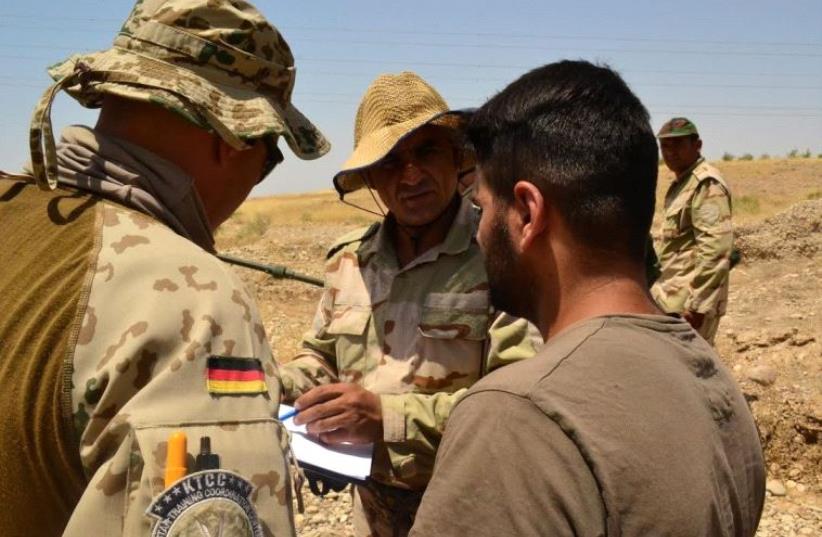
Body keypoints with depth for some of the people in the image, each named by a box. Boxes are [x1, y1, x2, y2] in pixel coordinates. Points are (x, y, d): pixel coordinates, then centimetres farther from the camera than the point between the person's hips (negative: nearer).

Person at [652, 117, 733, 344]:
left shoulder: (707, 184, -14)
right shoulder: (681, 183, 17)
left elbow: (716, 249, -23)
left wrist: (697, 304, -25)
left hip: (688, 302, -10)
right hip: (674, 299, 10)